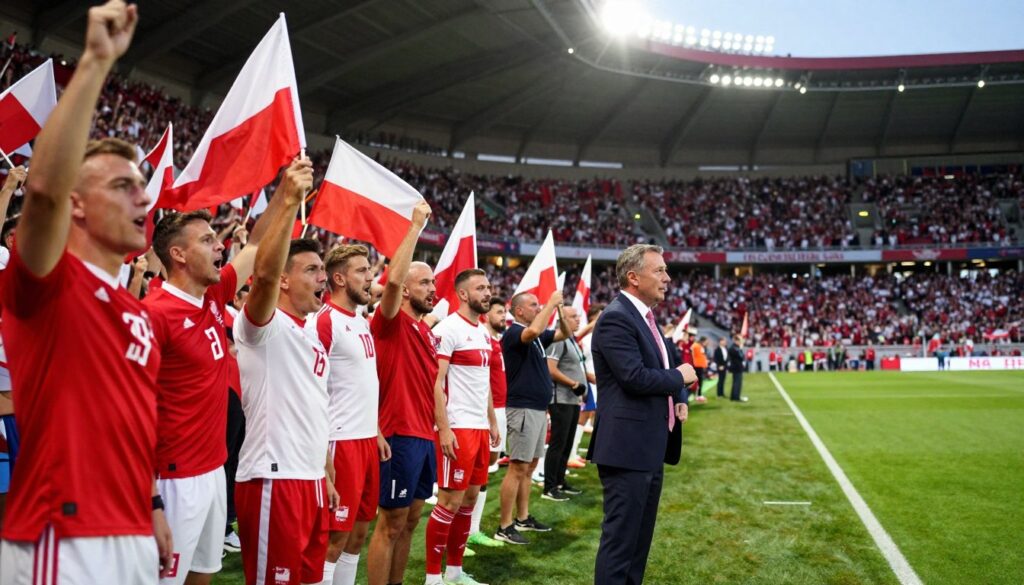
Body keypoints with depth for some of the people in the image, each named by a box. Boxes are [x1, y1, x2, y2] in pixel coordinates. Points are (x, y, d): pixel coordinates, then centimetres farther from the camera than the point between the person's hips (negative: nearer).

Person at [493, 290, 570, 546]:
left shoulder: (537, 337, 14)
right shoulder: (513, 333, -14)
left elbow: (565, 334, 20)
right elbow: (534, 330, -35)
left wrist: (559, 310, 4)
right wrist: (552, 303, -24)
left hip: (539, 409, 10)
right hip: (523, 409, -10)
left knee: (530, 466, 15)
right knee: (517, 468, -8)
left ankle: (523, 518, 24)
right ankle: (505, 527, -3)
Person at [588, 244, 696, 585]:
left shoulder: (644, 316, 15)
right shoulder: (616, 318, -16)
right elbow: (635, 377, -25)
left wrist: (676, 399, 4)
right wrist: (679, 377, -8)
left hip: (649, 448, 10)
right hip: (628, 447, -10)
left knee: (639, 538, 18)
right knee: (620, 538, -4)